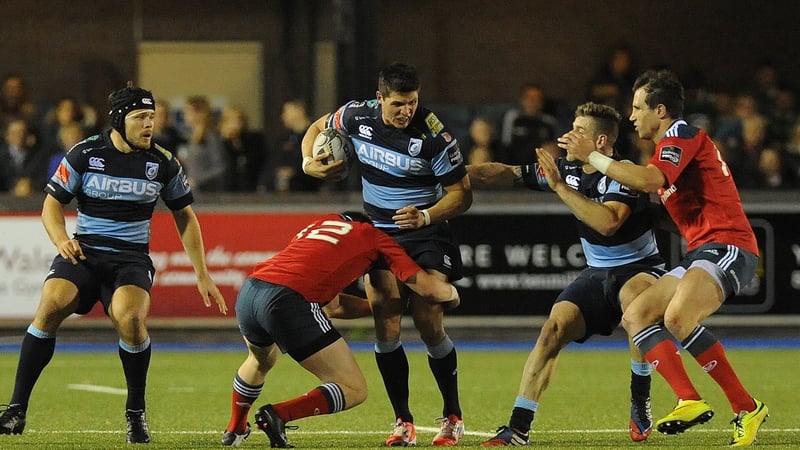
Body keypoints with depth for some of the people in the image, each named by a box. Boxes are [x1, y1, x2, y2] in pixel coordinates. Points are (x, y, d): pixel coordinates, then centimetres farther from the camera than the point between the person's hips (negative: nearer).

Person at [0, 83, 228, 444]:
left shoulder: (162, 163, 2)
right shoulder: (85, 154, -3)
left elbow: (185, 217, 14)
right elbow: (52, 203, 3)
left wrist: (202, 275, 11)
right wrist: (62, 240, -18)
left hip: (131, 258, 0)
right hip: (83, 251, 0)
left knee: (129, 318, -31)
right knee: (51, 305, -28)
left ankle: (136, 413, -8)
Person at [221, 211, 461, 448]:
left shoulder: (319, 224, 34)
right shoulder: (373, 235, 18)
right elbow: (426, 286, 13)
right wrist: (452, 293, 34)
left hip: (247, 292, 7)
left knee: (260, 362, 42)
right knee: (354, 390, 1)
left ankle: (234, 430, 50)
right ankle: (277, 415, -14)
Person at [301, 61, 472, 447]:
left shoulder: (434, 136, -19)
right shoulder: (357, 116, -8)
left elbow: (461, 193, -12)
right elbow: (317, 128, 13)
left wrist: (426, 216, -29)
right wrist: (309, 162, -5)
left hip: (426, 233, -3)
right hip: (378, 233, 3)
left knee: (429, 325, -9)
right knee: (386, 324, -8)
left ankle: (452, 417, 7)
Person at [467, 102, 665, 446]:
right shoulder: (567, 170, 1)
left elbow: (608, 222, -36)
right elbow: (506, 175, 7)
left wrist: (560, 187, -32)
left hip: (640, 270, -6)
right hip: (597, 275, 6)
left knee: (633, 295, -39)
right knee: (554, 327, -14)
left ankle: (640, 404, -24)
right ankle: (518, 427, -14)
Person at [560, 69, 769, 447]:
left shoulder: (682, 135, -7)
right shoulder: (670, 145, 25)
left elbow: (650, 180, -23)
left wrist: (591, 156, -16)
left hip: (728, 245, -11)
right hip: (701, 252, 11)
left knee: (677, 317, -31)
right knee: (635, 315, 0)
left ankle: (746, 408, -22)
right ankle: (690, 401, -13)